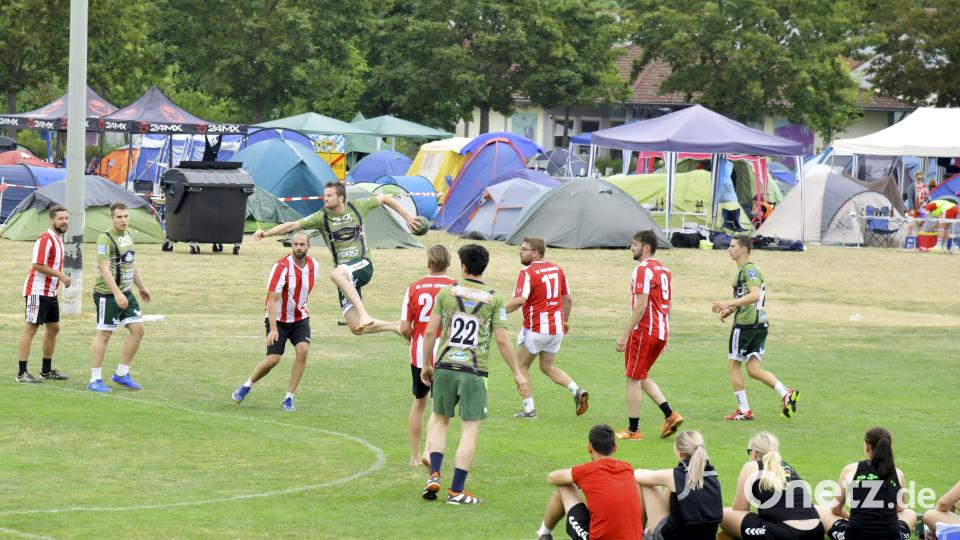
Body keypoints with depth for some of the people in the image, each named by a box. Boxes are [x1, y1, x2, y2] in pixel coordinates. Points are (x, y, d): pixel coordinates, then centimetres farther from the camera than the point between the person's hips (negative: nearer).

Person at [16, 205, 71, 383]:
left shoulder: (58, 239, 14)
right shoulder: (46, 239, -16)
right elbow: (37, 265, -23)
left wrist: (61, 277, 10)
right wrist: (60, 275, -20)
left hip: (50, 292, 10)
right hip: (37, 291, -10)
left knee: (53, 328, 15)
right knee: (31, 328, -9)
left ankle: (47, 370, 26)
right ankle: (22, 373, -10)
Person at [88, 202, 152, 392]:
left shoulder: (128, 235, 11)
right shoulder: (105, 239, -15)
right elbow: (105, 269, -23)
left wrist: (141, 287, 27)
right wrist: (117, 294, -30)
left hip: (126, 293, 8)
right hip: (108, 294, -8)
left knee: (137, 329, 4)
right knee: (104, 334, -4)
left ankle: (121, 374, 14)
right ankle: (95, 380, 3)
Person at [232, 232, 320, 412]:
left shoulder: (314, 265, -3)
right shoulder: (282, 267, -22)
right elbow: (272, 299, -24)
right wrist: (273, 329, -30)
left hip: (300, 318, 4)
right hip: (278, 319, -4)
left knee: (303, 350, -19)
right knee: (273, 359, -11)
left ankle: (288, 399, -8)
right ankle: (246, 386, 19)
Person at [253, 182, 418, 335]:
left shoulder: (357, 207, 0)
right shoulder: (322, 217, 1)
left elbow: (384, 198, 15)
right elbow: (293, 225, -7)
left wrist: (406, 216, 18)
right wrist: (266, 233, -18)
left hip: (363, 265, -3)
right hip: (345, 274, 4)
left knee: (337, 274, -39)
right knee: (356, 328, -4)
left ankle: (364, 314, -40)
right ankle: (394, 326, 20)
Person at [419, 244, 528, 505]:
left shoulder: (446, 292, 2)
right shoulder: (493, 299, -2)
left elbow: (430, 332, 2)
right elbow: (502, 340, -3)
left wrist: (426, 364, 15)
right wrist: (517, 373, 6)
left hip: (445, 367, 2)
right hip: (474, 371, -2)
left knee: (439, 420, 20)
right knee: (470, 430, 3)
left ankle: (434, 475, 7)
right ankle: (456, 490, 3)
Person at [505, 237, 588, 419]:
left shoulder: (528, 273, -14)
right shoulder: (557, 269, 8)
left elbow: (519, 300, -27)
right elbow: (568, 299, 14)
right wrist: (566, 321, 26)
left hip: (535, 329, -7)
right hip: (557, 328, 7)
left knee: (521, 366, 11)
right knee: (547, 367, 21)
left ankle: (529, 409, 6)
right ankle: (577, 391, 1)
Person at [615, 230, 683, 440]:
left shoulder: (643, 270, -15)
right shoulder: (663, 270, 14)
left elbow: (641, 305, -21)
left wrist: (625, 334, -19)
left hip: (644, 331, -9)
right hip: (661, 332, 9)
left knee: (633, 379, 1)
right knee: (641, 377, 19)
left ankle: (633, 429, 5)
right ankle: (670, 415, 8)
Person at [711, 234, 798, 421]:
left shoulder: (749, 269, -13)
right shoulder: (741, 269, 19)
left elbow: (754, 295, -26)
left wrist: (728, 304, -28)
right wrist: (730, 310, 19)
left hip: (746, 324, -9)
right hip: (759, 323, 9)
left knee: (733, 364, 4)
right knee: (753, 369, 7)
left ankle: (744, 410, 7)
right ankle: (786, 393, -6)